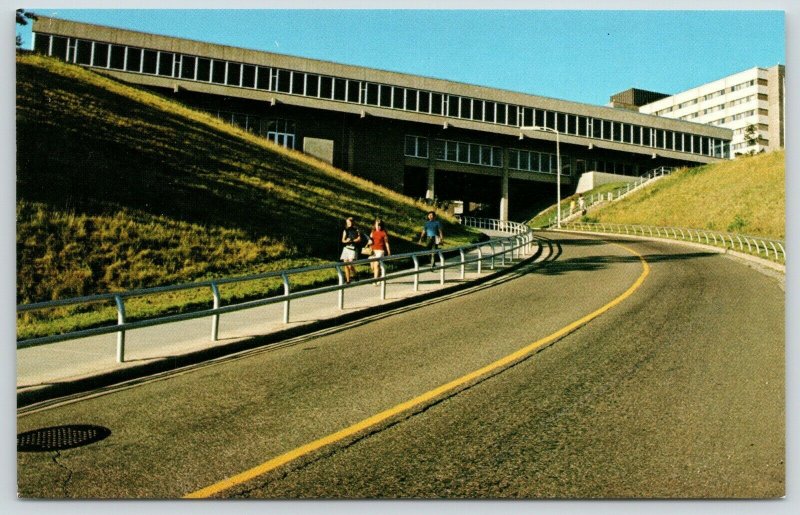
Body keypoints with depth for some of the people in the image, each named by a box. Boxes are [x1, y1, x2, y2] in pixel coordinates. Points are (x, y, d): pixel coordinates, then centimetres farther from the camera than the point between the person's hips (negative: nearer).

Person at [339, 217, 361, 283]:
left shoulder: (356, 230, 1)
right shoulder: (345, 230, 11)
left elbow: (359, 239, -2)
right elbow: (343, 240, 9)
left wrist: (352, 240, -13)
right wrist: (346, 241, -12)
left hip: (353, 249, -4)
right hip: (346, 248, 4)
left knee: (350, 265, -16)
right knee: (346, 265, 1)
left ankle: (354, 276, 10)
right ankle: (347, 280, 8)